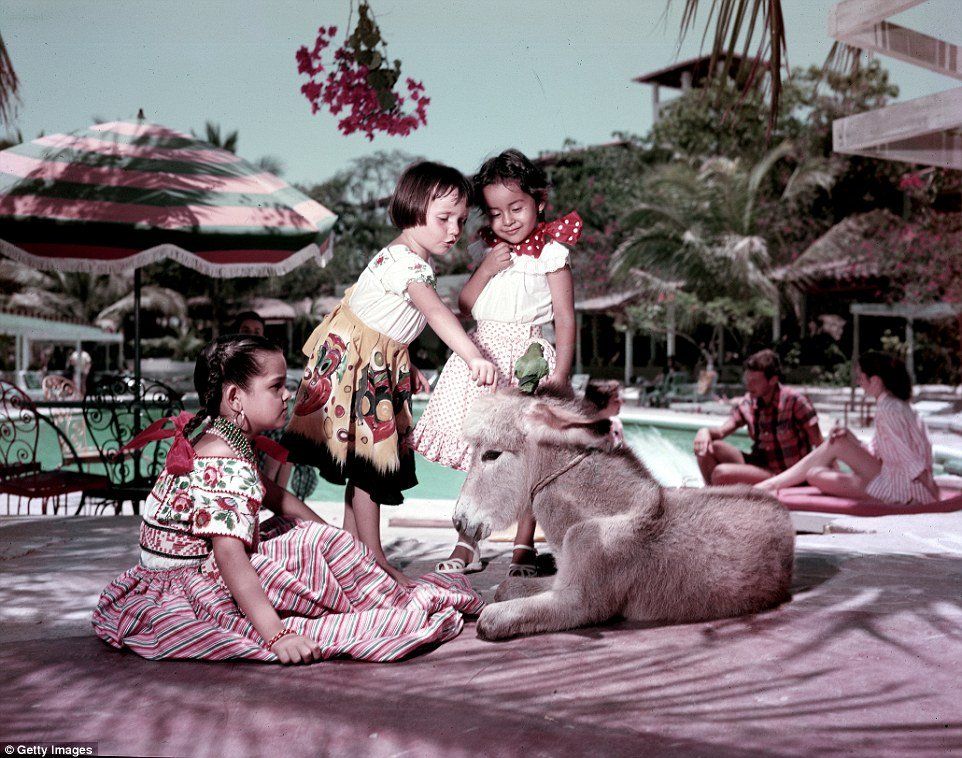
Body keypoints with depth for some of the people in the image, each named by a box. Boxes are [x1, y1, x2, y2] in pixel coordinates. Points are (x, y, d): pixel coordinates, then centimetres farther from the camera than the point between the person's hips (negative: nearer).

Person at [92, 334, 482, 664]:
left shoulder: (211, 435, 6)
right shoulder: (227, 466, -27)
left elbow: (269, 493, 20)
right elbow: (229, 557, -35)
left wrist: (326, 533, 23)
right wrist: (275, 635, -38)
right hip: (197, 583, -11)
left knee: (313, 534, 9)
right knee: (319, 546, -13)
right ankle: (400, 609, 2)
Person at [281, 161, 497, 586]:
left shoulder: (417, 261, 8)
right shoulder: (402, 260, -25)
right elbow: (435, 311, -41)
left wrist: (409, 367, 16)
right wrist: (473, 357, -52)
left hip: (381, 364, 10)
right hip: (353, 362, -10)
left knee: (367, 458, 14)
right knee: (368, 456, -5)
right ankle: (374, 559, 3)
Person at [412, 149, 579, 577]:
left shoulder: (551, 254, -3)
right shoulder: (488, 251, 13)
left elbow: (565, 319, -6)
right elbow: (465, 306, 11)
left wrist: (559, 376, -14)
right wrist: (485, 271, -5)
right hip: (484, 357, 5)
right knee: (480, 456, 8)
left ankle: (524, 547, 11)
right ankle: (467, 544, 17)